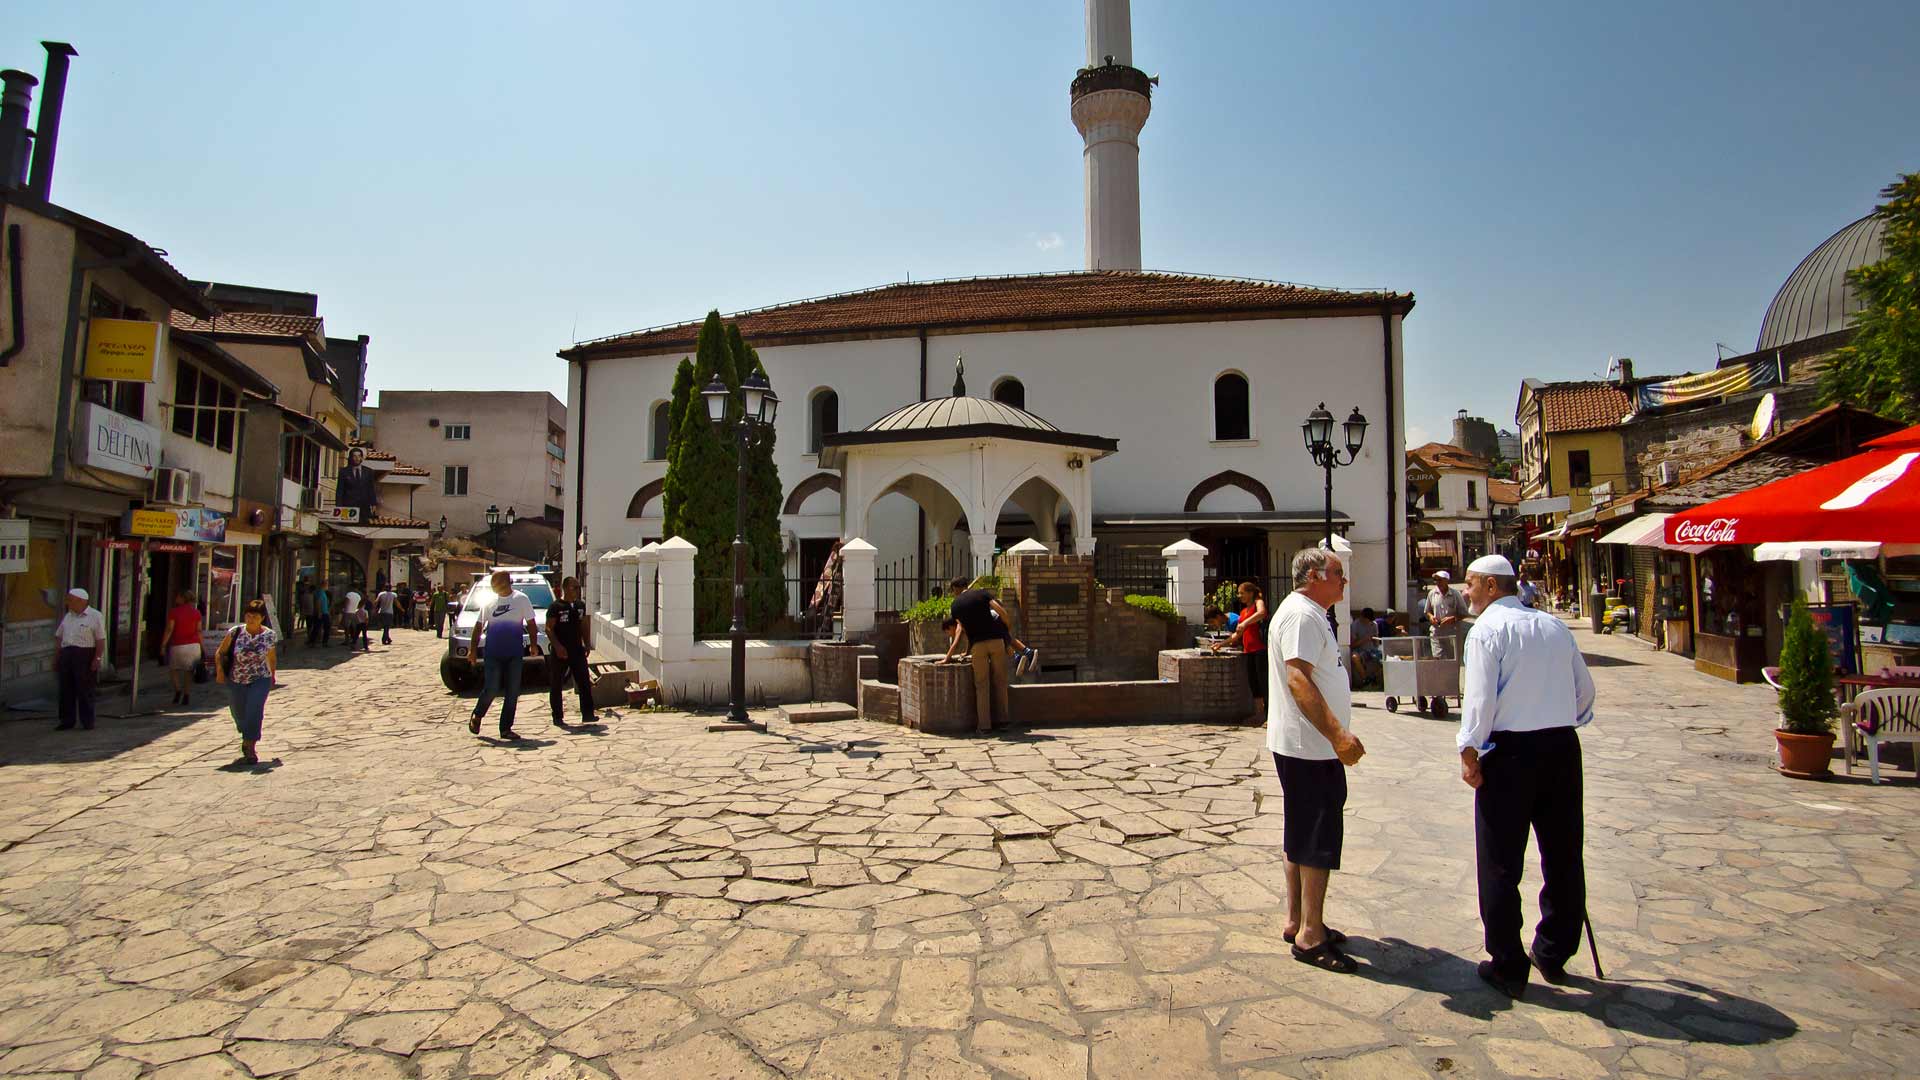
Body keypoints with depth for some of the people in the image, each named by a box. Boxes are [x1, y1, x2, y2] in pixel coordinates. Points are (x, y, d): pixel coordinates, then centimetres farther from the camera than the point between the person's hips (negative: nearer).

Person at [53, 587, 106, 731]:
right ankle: (67, 721, 14)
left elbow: (101, 640, -9)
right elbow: (59, 637, 19)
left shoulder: (95, 616, -4)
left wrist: (97, 659, -16)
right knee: (66, 690, 6)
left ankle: (87, 722, 4)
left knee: (85, 690, -3)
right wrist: (56, 657, 12)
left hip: (85, 655, -6)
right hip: (66, 655, 6)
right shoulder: (68, 616, 15)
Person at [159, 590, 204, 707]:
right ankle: (186, 696, 4)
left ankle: (178, 690, -4)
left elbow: (169, 630, -7)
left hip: (178, 645, -3)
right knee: (189, 671, 6)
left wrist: (163, 645, -2)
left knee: (173, 669, 13)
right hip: (193, 645, 3)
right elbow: (199, 630, 6)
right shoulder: (196, 612, 6)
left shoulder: (174, 612, -5)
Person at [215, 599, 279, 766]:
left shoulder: (269, 635, -7)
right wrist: (220, 670, -14)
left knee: (254, 711, -20)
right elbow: (220, 653, 1)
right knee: (239, 714, 14)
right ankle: (246, 739, 44)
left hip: (260, 679, -2)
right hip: (235, 681, 2)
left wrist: (273, 676, 20)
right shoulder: (235, 632, -8)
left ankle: (250, 747, -14)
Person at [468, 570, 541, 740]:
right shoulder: (488, 602, 6)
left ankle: (506, 728, 13)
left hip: (515, 653, 0)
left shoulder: (521, 599, 1)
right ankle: (476, 716, 21)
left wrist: (534, 644, -2)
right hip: (493, 653, 0)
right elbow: (479, 626, 11)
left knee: (513, 692, 2)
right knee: (492, 689, -7)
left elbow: (531, 624, 5)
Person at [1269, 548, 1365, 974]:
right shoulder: (1301, 614, -17)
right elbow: (1298, 679, -28)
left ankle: (1297, 922, 25)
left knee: (1302, 836, 16)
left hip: (1309, 746, 11)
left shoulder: (1310, 613, 17)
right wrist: (1337, 734, -33)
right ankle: (1311, 935, 3)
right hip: (1308, 747, -11)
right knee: (1319, 839, -5)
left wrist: (1336, 735, 22)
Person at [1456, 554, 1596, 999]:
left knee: (1500, 864, 4)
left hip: (1510, 750, -6)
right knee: (1563, 856, 17)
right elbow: (1585, 689, 14)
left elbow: (1479, 695, -16)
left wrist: (1469, 752, -11)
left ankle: (1507, 967, 11)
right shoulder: (1555, 626, 8)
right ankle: (1554, 954, 31)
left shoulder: (1487, 629, -10)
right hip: (1562, 746, 6)